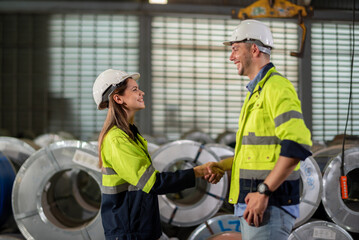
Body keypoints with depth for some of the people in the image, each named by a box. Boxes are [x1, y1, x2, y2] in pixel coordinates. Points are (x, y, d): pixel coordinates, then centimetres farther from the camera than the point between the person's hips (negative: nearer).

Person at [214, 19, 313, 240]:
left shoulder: (276, 87, -12)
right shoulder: (257, 91, 20)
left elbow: (298, 145, -24)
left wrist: (263, 192, -24)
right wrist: (222, 165, 17)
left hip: (270, 205, -10)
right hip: (253, 204, 10)